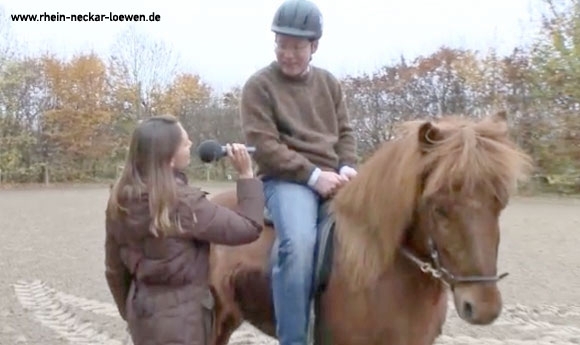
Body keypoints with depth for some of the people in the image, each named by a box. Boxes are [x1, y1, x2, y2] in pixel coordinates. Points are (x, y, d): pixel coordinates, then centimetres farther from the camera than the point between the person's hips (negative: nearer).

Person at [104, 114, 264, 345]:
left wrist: (129, 312, 20)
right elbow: (248, 228, -19)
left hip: (143, 310, 7)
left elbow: (115, 270, 7)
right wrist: (247, 175, -12)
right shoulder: (184, 204, -23)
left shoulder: (120, 203, -2)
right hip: (181, 316, -7)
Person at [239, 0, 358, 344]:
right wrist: (313, 175, -17)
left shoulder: (329, 83, 17)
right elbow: (264, 145, -10)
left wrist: (347, 168, -4)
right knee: (299, 243, -32)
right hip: (287, 178, -5)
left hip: (334, 178, 6)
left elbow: (345, 132, 17)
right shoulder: (259, 85, 0)